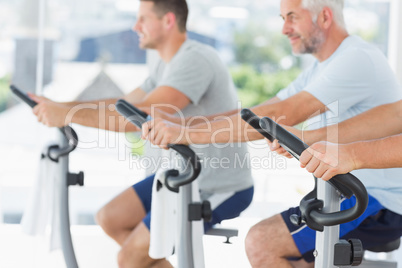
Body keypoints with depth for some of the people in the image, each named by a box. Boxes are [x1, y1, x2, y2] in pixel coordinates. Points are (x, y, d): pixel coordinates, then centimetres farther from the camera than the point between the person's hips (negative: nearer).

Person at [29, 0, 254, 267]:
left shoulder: (195, 59, -23)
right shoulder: (166, 64, 10)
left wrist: (68, 115, -31)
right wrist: (59, 106, 3)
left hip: (220, 190, -10)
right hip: (184, 175, 10)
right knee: (110, 218, 9)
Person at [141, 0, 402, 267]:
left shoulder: (358, 59, -17)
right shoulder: (320, 71, 15)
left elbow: (280, 117, -26)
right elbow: (258, 114, 8)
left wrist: (191, 133, -26)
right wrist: (181, 123, -4)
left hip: (378, 204, -10)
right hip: (347, 194, 10)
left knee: (262, 242, -16)